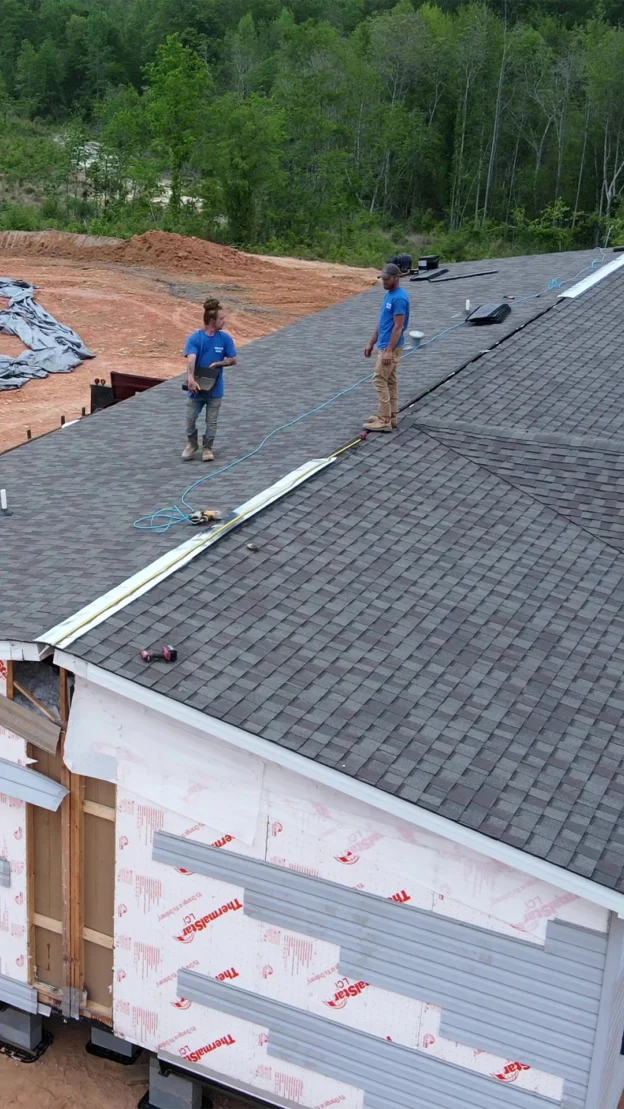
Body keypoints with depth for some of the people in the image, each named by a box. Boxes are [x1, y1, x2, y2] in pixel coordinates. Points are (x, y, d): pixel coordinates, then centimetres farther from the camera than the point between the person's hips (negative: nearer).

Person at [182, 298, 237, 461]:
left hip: (215, 389, 1)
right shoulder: (194, 338, -14)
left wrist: (218, 363, -15)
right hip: (196, 388, -1)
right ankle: (192, 445, 29)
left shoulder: (225, 338, -6)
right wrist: (190, 378, -42)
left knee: (211, 422, 9)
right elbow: (191, 359, -27)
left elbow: (233, 360, 2)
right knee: (190, 419, 6)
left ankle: (207, 448, 26)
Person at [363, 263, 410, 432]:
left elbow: (398, 327, -23)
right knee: (390, 381, 13)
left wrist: (389, 350, -24)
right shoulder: (389, 295, 11)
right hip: (385, 345, 10)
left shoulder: (399, 298, -21)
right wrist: (371, 342, 19)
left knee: (380, 380, -8)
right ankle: (391, 416, 19)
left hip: (390, 347, -10)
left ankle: (384, 421, -5)